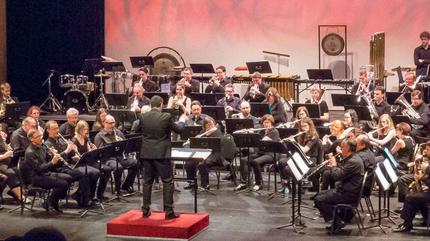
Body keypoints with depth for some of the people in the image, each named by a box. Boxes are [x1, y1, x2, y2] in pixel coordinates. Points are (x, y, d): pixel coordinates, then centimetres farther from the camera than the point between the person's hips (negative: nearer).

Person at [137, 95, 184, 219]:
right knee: (167, 182, 3)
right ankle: (169, 211, 1)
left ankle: (145, 210, 15)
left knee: (147, 182, 13)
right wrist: (182, 121, 23)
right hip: (162, 154, -4)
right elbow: (178, 129, 2)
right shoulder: (166, 117, -12)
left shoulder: (143, 117, -3)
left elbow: (138, 130, 16)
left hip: (147, 154, 4)